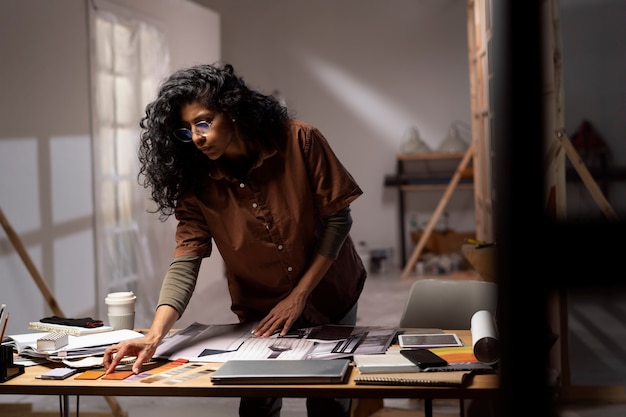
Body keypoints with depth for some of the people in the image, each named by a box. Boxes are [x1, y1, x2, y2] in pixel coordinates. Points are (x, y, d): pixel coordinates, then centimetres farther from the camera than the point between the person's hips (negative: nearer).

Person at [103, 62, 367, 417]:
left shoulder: (299, 141, -22)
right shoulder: (196, 181, -18)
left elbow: (337, 219, -17)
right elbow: (185, 263, -23)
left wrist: (299, 295, -19)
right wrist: (154, 337, -38)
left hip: (329, 296, -1)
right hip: (261, 311, 1)